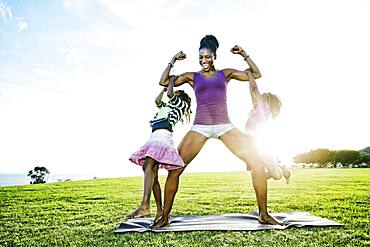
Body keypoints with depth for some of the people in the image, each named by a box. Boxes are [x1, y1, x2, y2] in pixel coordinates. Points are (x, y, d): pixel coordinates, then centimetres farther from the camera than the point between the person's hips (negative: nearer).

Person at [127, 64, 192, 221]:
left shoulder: (182, 104, 13)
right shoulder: (169, 106, 36)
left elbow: (170, 94, -2)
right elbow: (157, 100, 34)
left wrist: (172, 81, 15)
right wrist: (165, 86, 35)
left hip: (163, 135, -9)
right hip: (156, 136, 9)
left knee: (148, 166, -27)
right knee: (153, 173, 1)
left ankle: (144, 206, -38)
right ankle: (160, 210, 2)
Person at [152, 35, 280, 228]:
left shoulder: (226, 74, 14)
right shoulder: (192, 77, 13)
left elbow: (256, 74, 16)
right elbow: (164, 82, 11)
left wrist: (243, 54, 11)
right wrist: (173, 61, 10)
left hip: (224, 126, 1)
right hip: (199, 127, 0)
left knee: (257, 162, -11)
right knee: (174, 169, -10)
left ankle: (263, 214, 3)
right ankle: (165, 217, 6)